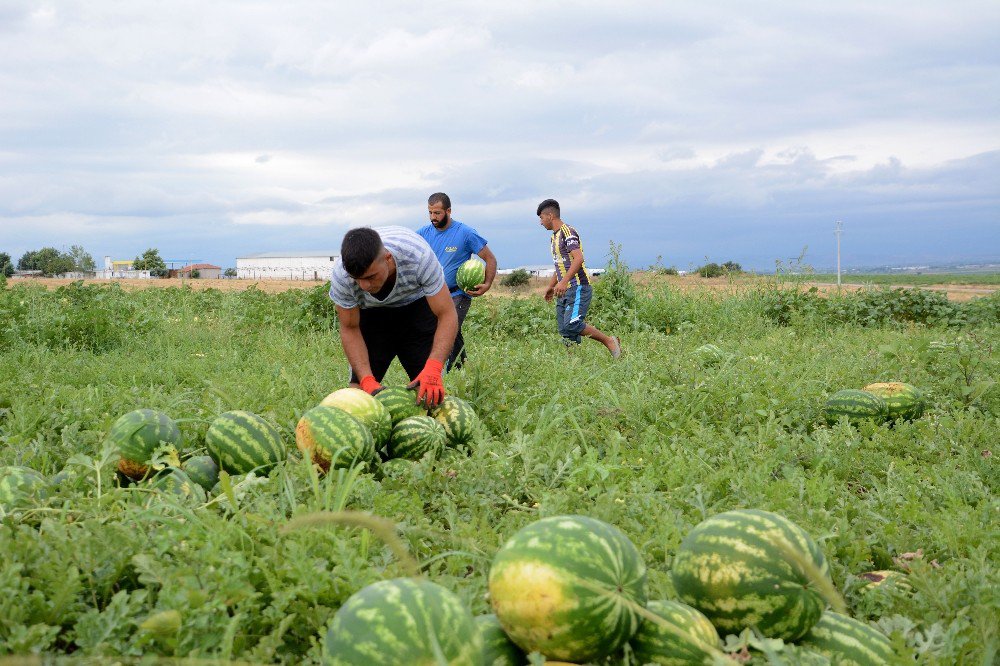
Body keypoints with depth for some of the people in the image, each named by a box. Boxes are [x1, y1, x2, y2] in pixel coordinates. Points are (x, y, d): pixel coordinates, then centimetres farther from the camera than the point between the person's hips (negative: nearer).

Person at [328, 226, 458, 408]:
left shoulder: (419, 256, -38)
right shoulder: (341, 275, -32)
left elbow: (447, 315, -32)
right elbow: (349, 329, -19)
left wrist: (433, 370, -46)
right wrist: (367, 380, -32)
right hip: (370, 313, 1)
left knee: (431, 391, -13)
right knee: (360, 386, -13)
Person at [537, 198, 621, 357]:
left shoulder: (567, 232, -11)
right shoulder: (554, 237, 20)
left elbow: (578, 258, -23)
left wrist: (563, 282, -31)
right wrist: (551, 286, 26)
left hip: (578, 287, -10)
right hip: (564, 291, 10)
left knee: (572, 324, -22)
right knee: (564, 331, 1)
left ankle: (609, 341, -7)